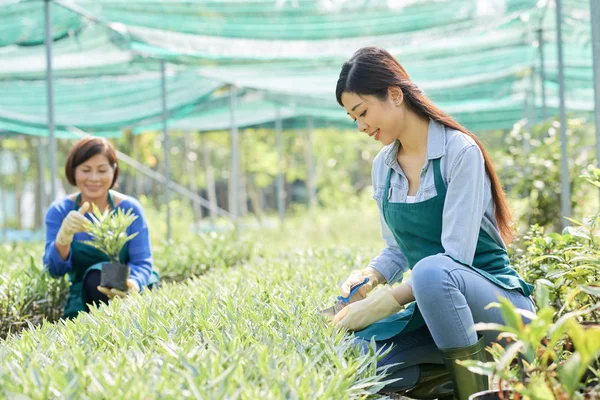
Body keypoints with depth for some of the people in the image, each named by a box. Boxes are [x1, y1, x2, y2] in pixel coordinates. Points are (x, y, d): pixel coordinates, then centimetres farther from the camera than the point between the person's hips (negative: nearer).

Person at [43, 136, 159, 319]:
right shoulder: (59, 211, -8)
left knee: (97, 275, -31)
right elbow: (54, 270, -16)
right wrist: (64, 237, -39)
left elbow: (142, 263, -13)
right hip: (83, 300, 1)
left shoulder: (129, 209, -11)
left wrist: (133, 284, -39)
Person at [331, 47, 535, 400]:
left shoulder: (460, 151, -14)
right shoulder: (383, 166, 8)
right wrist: (370, 275, -5)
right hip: (432, 305, 6)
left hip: (499, 300, -6)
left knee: (431, 270, -39)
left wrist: (390, 299, -25)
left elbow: (456, 256, -20)